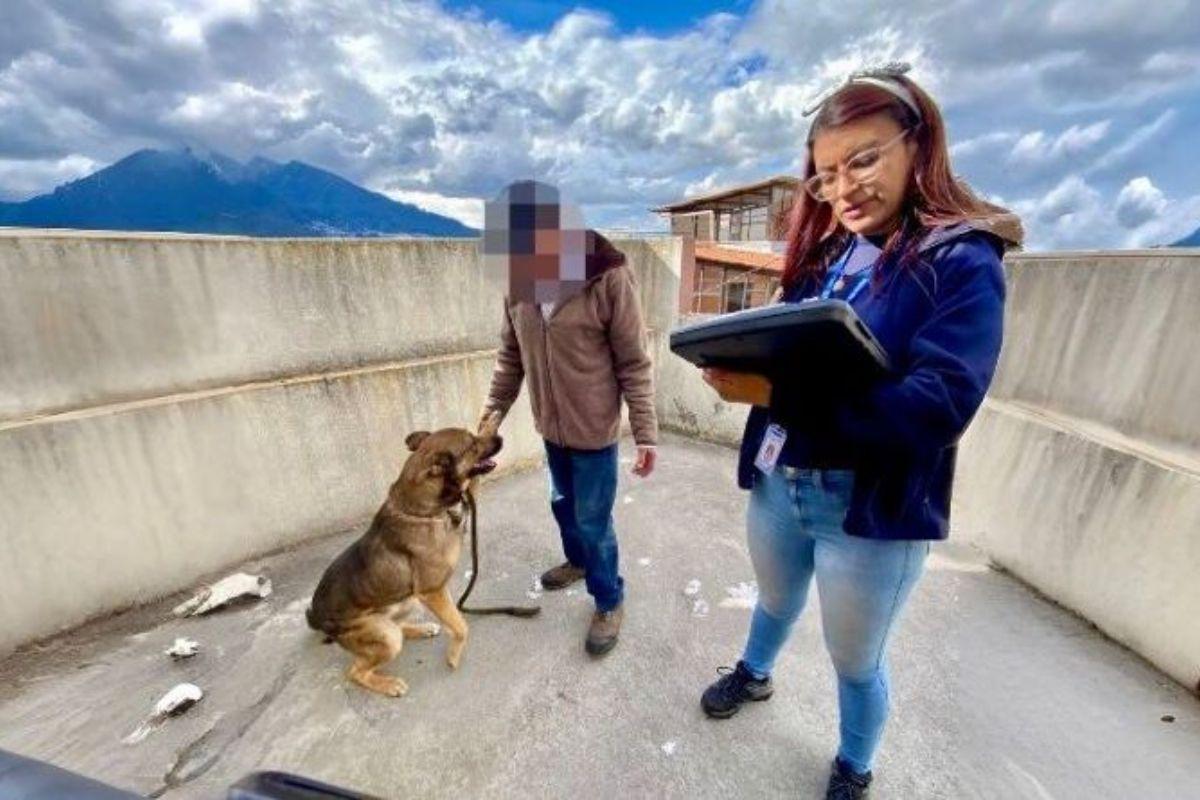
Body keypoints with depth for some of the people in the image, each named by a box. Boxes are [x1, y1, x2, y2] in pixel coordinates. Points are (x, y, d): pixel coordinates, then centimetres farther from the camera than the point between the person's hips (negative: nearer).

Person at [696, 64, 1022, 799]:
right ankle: (754, 674, 61)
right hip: (776, 482, 5)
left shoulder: (962, 260, -12)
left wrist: (778, 393, -35)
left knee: (857, 664, 19)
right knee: (776, 601, 29)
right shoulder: (822, 251, 5)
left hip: (873, 507, -4)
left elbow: (940, 406, -25)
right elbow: (784, 358, 6)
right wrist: (742, 366, -17)